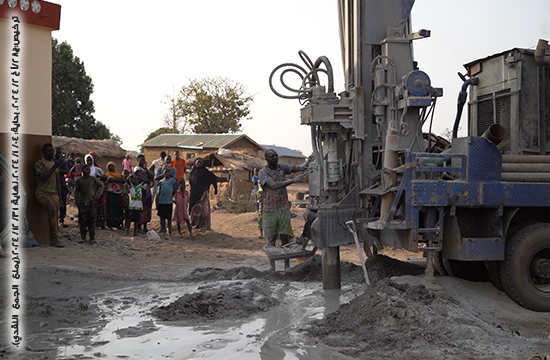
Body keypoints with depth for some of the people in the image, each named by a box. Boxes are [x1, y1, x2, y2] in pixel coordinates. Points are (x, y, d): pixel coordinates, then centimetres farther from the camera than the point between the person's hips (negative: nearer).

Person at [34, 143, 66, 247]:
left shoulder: (54, 163, 19)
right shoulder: (39, 163, -2)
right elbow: (42, 177, -16)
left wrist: (59, 196, 20)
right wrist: (54, 167, -18)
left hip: (53, 193, 6)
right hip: (42, 193, -6)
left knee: (55, 214, -6)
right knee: (52, 209, -29)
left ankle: (53, 241, -2)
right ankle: (55, 237, -25)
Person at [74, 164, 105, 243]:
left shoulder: (93, 179, 5)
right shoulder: (79, 180, 9)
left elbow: (102, 185, 12)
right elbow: (76, 191, 14)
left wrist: (97, 195, 2)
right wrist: (77, 201, 4)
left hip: (92, 201, -1)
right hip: (82, 202, 1)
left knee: (91, 219, -5)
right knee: (82, 220, 0)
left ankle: (92, 238, -3)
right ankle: (82, 237, 7)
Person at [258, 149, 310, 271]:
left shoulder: (282, 168, 3)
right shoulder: (263, 173, -11)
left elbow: (299, 167, -8)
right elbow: (274, 185, -26)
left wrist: (308, 161, -31)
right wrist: (293, 180, -32)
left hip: (284, 209, 3)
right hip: (269, 210, -3)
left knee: (285, 237, 3)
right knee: (271, 239, 7)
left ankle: (287, 266, 10)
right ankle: (271, 267, 17)